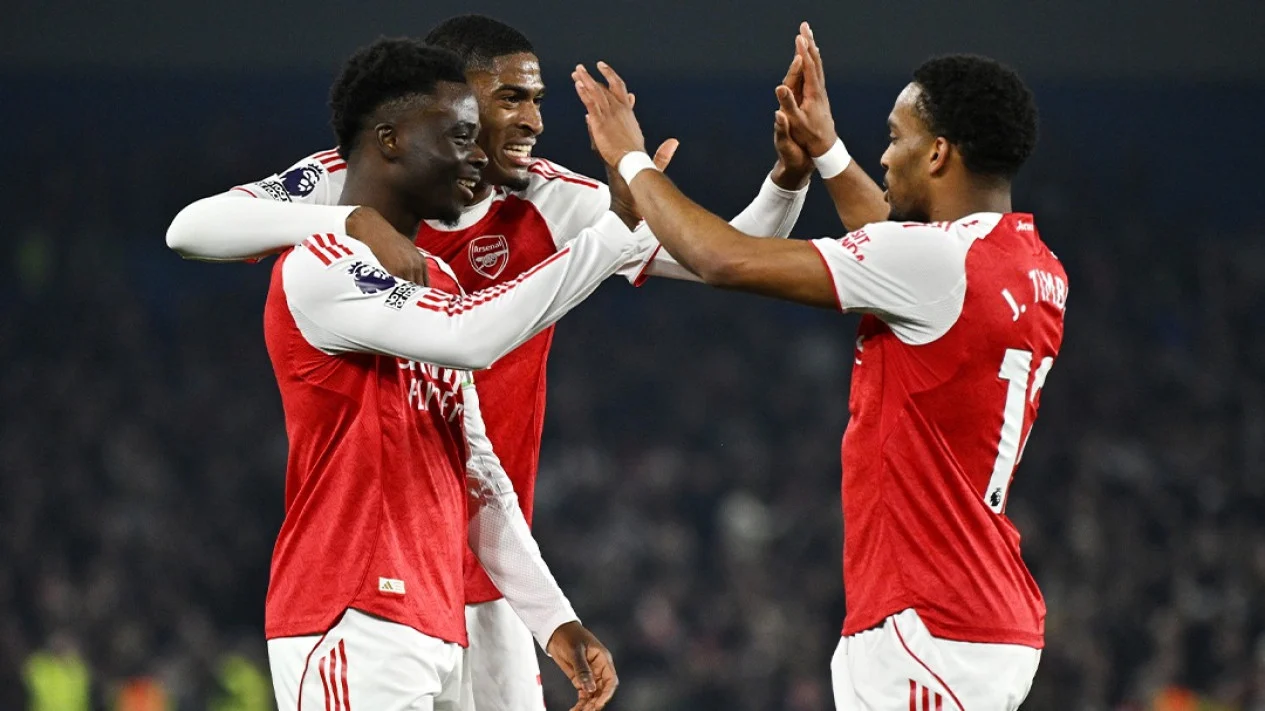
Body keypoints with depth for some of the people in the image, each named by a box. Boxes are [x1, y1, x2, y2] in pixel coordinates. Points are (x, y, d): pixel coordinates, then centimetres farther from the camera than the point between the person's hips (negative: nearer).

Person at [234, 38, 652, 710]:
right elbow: (472, 338, -24)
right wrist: (619, 231, -19)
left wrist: (553, 618, 14)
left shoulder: (438, 285, 21)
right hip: (355, 631, -9)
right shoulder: (318, 269, -9)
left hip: (436, 634, 9)